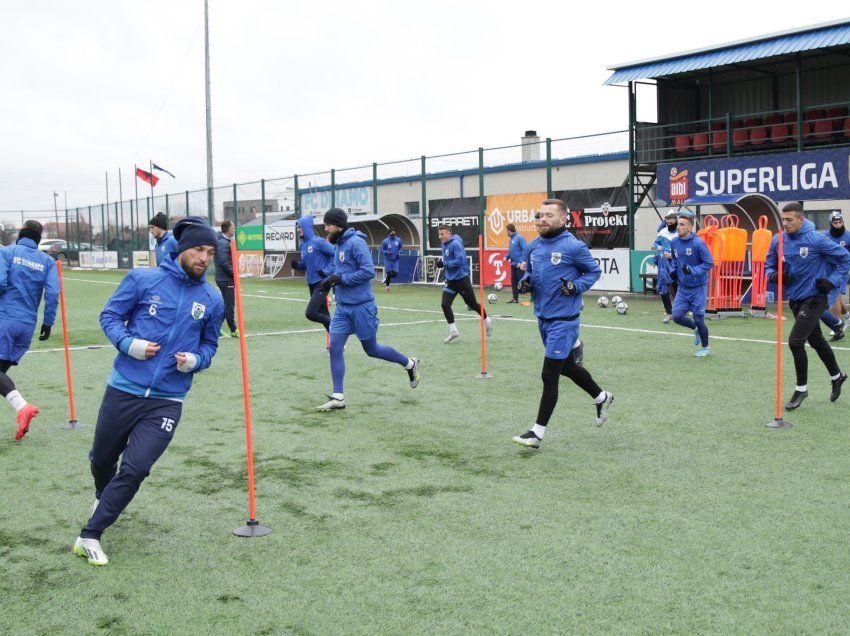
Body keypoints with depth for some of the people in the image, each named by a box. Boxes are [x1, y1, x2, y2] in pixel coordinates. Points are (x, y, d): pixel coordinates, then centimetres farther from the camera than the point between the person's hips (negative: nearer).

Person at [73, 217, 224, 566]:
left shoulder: (212, 300, 2)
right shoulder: (142, 279, -5)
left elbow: (209, 345, 13)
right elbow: (110, 315, 2)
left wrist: (194, 360, -8)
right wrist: (128, 343, -16)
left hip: (167, 401, 1)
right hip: (124, 389, 0)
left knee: (136, 468, -11)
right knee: (102, 458, 18)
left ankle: (90, 536, 5)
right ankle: (104, 496, 54)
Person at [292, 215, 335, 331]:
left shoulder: (318, 241, -13)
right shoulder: (303, 245, 11)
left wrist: (327, 270, -17)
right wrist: (297, 265, 1)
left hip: (322, 283, -8)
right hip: (311, 284, 8)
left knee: (310, 313, -15)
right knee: (323, 315, 10)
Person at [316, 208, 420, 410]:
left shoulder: (355, 242, -16)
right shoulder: (337, 245, 10)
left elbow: (369, 271, -23)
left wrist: (342, 279, -21)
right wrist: (331, 279, 4)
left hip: (361, 306, -8)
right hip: (342, 307, 8)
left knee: (371, 349, 7)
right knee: (334, 348, -2)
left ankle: (410, 364, 29)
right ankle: (338, 397, 1)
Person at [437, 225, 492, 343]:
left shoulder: (455, 244, -19)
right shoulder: (444, 245, 7)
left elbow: (460, 261, -27)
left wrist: (444, 263, -25)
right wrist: (442, 262, 4)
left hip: (461, 279, -7)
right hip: (450, 280, 7)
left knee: (472, 304, 8)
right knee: (445, 305, -6)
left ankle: (487, 321, 34)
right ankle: (453, 331, 3)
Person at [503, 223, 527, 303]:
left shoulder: (519, 237, -13)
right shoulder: (510, 240, 13)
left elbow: (524, 249, -18)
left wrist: (520, 261, -22)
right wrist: (506, 257, 4)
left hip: (519, 264, -8)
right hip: (513, 264, 8)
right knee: (513, 281, 10)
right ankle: (515, 298, 17)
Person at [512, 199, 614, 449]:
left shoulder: (573, 246, -14)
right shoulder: (534, 246, 5)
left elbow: (594, 271, -3)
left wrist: (576, 286, -19)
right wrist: (525, 282, -2)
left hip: (563, 320, -8)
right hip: (543, 318, 8)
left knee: (549, 375, -6)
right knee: (567, 366, 22)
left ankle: (538, 432, 3)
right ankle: (601, 397, 46)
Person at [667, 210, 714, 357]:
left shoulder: (698, 243, -19)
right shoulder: (674, 242, 0)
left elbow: (709, 263, -17)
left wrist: (692, 270, -28)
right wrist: (673, 270, 0)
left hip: (698, 288, -5)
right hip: (682, 288, 5)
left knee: (698, 319, 1)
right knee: (677, 316, -1)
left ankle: (705, 348, 24)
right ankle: (696, 329, 31)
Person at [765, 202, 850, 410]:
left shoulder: (815, 239, -17)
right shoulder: (778, 241, -3)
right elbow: (769, 266, 8)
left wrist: (833, 281, -13)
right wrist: (774, 275, -13)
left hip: (814, 298, -6)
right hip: (795, 299, 6)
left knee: (795, 341, -14)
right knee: (816, 340, 21)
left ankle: (801, 388, 4)